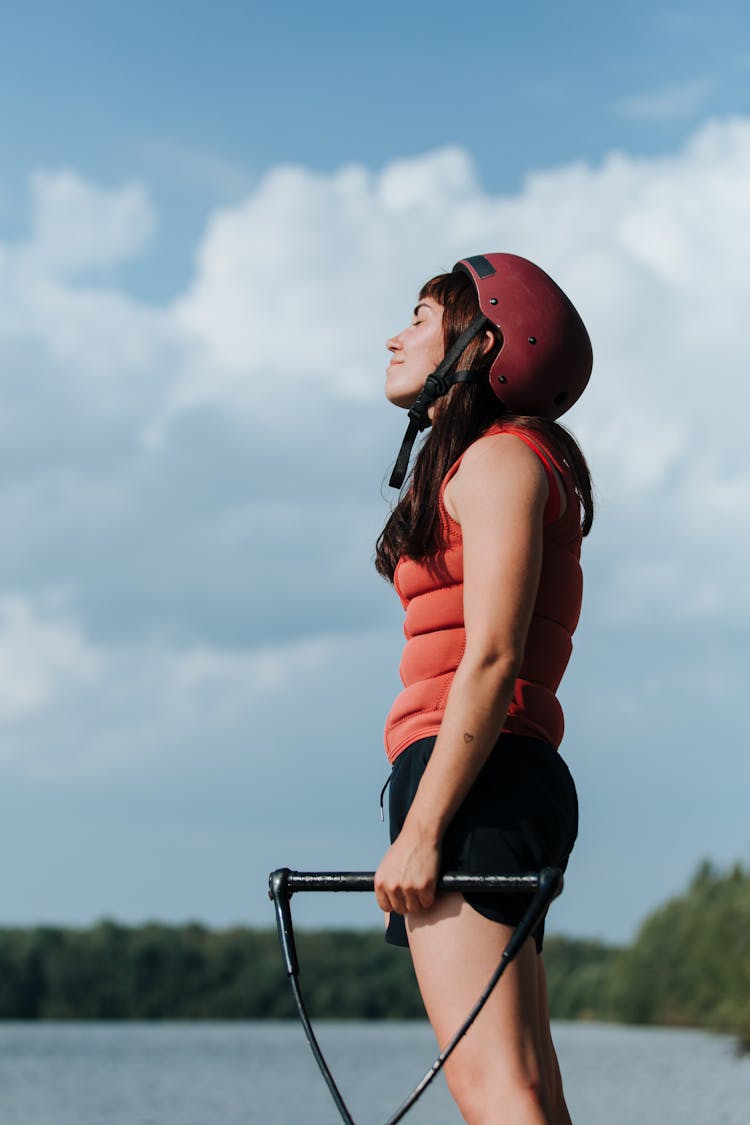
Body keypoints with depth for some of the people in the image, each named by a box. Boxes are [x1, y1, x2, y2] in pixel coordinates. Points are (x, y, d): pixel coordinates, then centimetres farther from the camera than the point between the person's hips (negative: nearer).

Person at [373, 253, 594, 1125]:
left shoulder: (499, 460, -5)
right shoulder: (502, 464, 25)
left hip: (476, 782, -10)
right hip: (509, 783, 10)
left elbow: (490, 660, -15)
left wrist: (421, 829, -20)